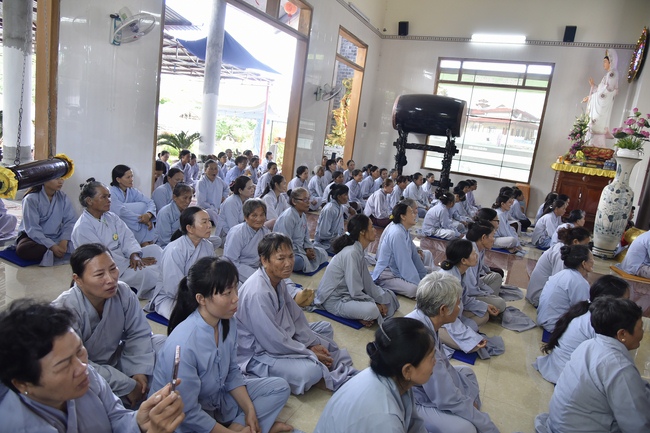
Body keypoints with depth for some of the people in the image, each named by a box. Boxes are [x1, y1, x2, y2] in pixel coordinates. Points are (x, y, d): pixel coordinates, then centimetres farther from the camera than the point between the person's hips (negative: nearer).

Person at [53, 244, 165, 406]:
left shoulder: (123, 292, -15)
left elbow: (138, 334, -7)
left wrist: (140, 371, -21)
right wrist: (127, 386, -28)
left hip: (117, 359, 6)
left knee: (163, 343, -8)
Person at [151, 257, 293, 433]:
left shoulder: (228, 322, -12)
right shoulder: (183, 344, -34)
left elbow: (232, 373, 3)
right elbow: (188, 412, -25)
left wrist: (250, 410, -6)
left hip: (221, 398, 7)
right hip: (187, 418, -6)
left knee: (280, 387, 4)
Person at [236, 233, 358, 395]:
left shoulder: (278, 280, -4)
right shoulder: (257, 294, -31)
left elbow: (295, 315, 6)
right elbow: (274, 342, -26)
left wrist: (313, 344, -2)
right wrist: (311, 354, -15)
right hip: (257, 354, -10)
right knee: (311, 371, -27)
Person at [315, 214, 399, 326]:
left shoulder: (359, 250, 2)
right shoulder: (351, 253, -26)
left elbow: (367, 282, 4)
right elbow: (355, 292, -26)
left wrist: (381, 300, -3)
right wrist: (375, 304, -13)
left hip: (348, 292, 10)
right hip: (334, 300, -10)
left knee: (389, 296, 8)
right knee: (372, 310, -34)